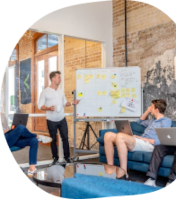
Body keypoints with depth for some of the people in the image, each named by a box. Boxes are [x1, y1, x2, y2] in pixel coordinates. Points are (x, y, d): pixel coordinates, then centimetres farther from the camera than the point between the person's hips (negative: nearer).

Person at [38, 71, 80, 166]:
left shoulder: (61, 91, 6)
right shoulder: (45, 92, -10)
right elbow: (40, 106, -9)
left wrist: (72, 103, -4)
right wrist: (49, 108, -26)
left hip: (62, 119, 4)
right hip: (51, 121, -4)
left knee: (65, 138, 7)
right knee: (53, 139, 9)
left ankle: (67, 156, 22)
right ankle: (55, 158, 25)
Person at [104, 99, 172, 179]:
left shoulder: (166, 121, 4)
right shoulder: (153, 120, 31)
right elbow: (140, 122, 50)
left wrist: (144, 139, -12)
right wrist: (148, 111, 36)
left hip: (149, 145, -9)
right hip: (139, 142, 9)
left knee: (120, 136, -34)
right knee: (108, 135, -10)